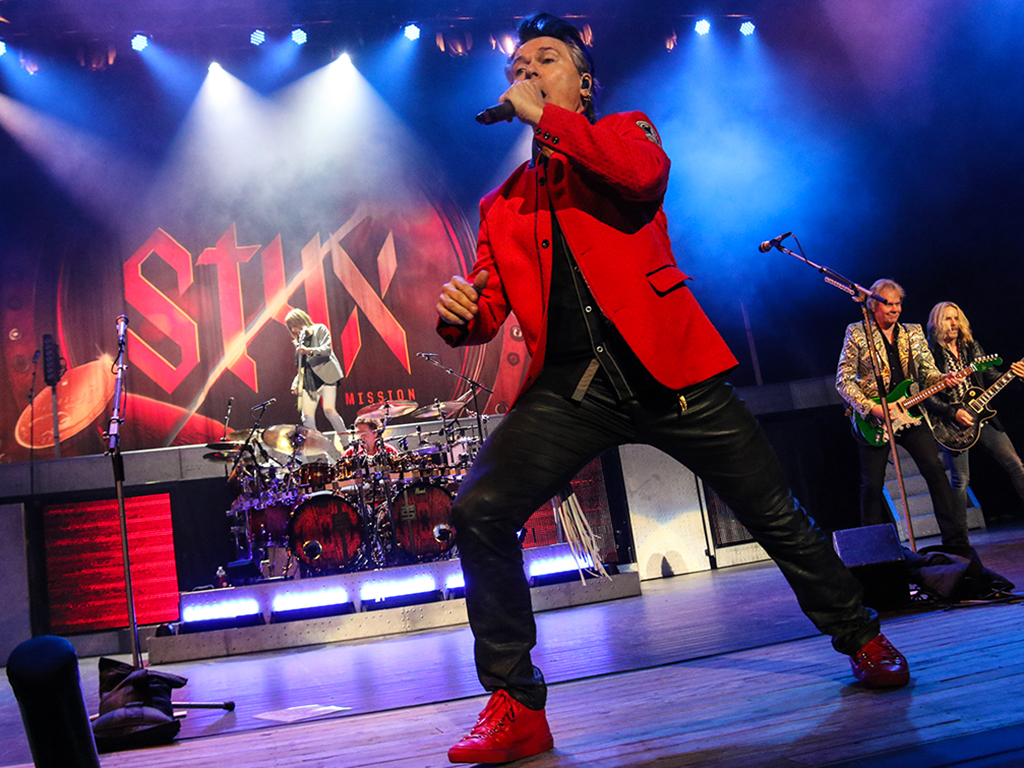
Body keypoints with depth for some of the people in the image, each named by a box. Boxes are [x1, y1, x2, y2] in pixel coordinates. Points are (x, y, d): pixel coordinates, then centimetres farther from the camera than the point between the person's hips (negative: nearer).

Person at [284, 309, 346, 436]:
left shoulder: (320, 329, 6)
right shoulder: (298, 342, 22)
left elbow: (327, 349, -10)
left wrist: (309, 351, -26)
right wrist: (296, 382, 10)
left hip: (326, 376, -6)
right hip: (308, 381, 6)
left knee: (329, 409, -17)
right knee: (307, 414, -4)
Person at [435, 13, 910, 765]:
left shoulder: (623, 132, 12)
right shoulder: (502, 205, 20)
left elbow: (646, 173, -14)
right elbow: (490, 310, 14)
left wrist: (544, 117, -8)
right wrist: (461, 315, -9)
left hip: (667, 367, -2)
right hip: (569, 386, 3)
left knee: (775, 512, 4)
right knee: (478, 512, -17)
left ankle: (861, 636, 31)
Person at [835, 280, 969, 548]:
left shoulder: (913, 332, 12)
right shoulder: (857, 333, 0)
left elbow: (928, 373, 8)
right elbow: (843, 380, -6)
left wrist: (945, 380, -16)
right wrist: (872, 408, -16)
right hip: (873, 419, -3)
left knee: (935, 470, -10)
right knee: (872, 485, -1)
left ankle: (957, 541, -4)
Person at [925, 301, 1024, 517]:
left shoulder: (972, 347, 10)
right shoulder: (930, 353, -7)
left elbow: (990, 375, 12)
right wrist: (952, 413, -20)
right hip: (952, 425, -5)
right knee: (960, 481, -3)